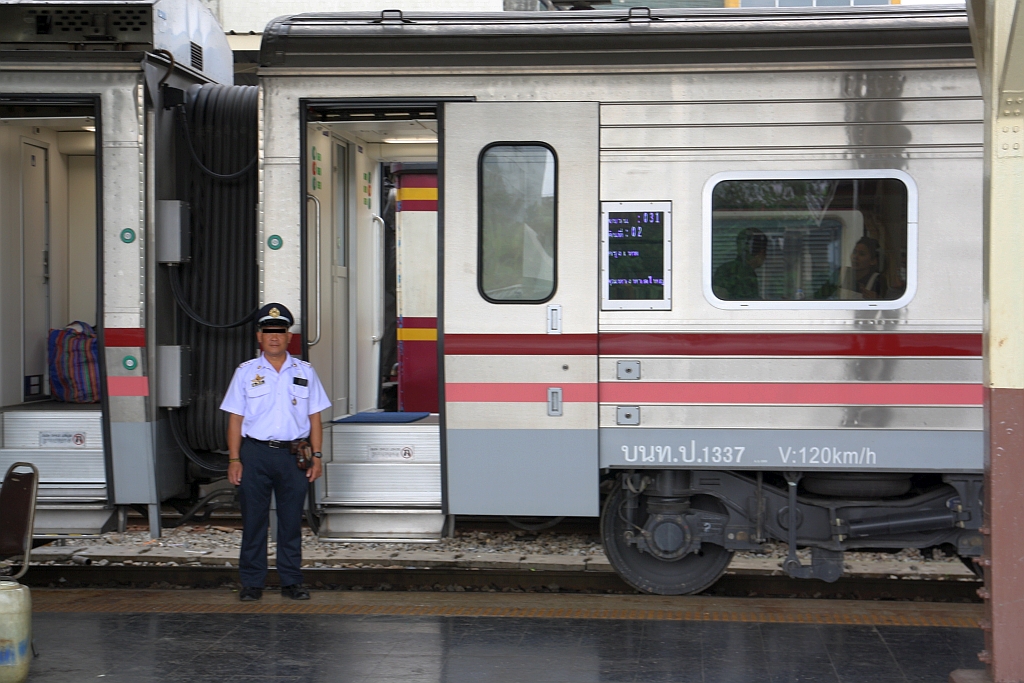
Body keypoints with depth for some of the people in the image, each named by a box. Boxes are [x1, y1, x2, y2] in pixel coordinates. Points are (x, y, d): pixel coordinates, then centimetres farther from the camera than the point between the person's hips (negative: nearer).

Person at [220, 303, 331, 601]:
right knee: (253, 520, 3)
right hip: (255, 453, -1)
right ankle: (251, 582, 11)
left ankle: (291, 581, 14)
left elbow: (314, 417, 9)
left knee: (291, 520, 6)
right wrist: (234, 459, -3)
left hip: (294, 454, 1)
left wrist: (316, 456, 1)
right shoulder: (246, 372, 6)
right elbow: (235, 418, 4)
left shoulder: (305, 372, 9)